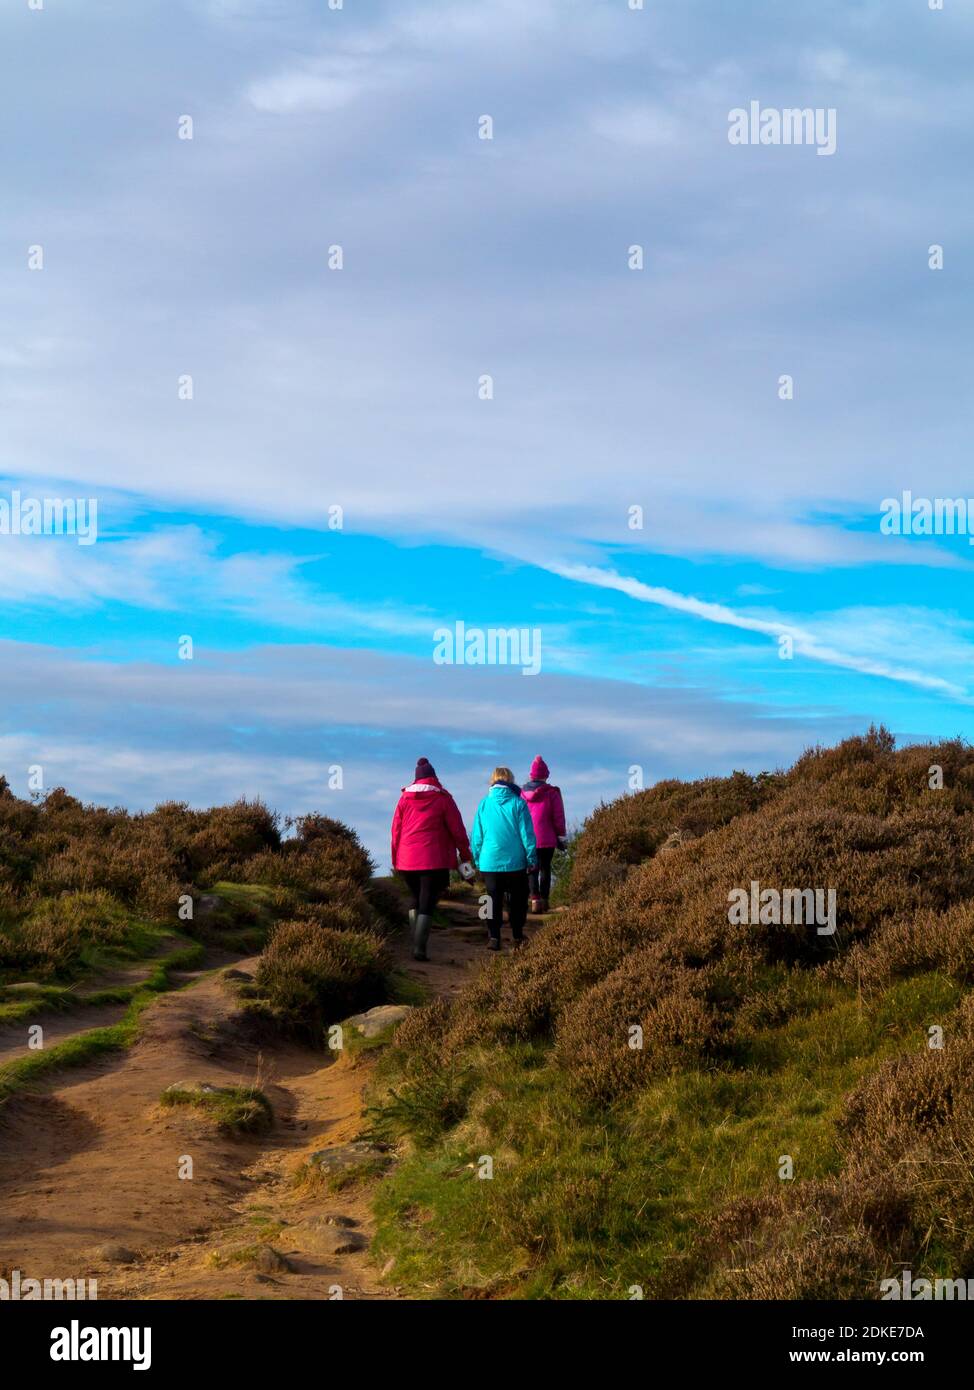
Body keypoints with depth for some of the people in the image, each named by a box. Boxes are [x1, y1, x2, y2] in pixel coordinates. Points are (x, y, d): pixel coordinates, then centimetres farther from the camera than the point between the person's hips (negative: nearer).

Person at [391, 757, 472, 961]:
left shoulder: (405, 798, 7)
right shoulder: (443, 799, -1)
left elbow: (396, 830, 9)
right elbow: (457, 829, 0)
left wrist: (396, 859, 16)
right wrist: (465, 854, 11)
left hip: (407, 860, 3)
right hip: (434, 860, -3)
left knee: (416, 902, 20)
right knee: (427, 905, -2)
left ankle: (416, 944, 12)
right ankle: (419, 949, -11)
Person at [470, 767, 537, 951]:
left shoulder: (484, 804, -1)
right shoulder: (518, 803, -7)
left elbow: (476, 836, 2)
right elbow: (527, 834, -6)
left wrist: (477, 860, 12)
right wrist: (532, 858, 3)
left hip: (489, 862, 1)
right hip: (515, 862, -1)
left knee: (494, 901, 9)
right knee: (517, 901, 12)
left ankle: (494, 937, 1)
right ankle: (518, 938, 13)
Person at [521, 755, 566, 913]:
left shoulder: (522, 793, 0)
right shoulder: (552, 793, -8)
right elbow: (558, 817, -6)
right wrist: (561, 837, 5)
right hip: (547, 839, -2)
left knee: (532, 869, 9)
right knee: (545, 868, 10)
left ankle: (535, 900, -5)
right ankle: (544, 900, 10)